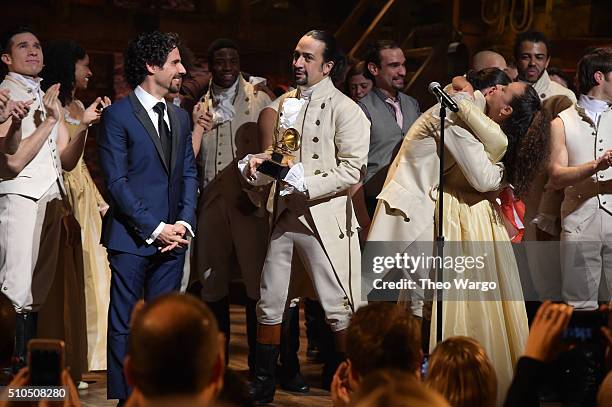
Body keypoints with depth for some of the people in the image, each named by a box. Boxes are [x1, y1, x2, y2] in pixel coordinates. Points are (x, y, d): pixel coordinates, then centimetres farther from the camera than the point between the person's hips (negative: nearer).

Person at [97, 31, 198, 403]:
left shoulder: (179, 117, 15)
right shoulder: (118, 115, -6)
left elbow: (189, 174, 15)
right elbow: (117, 181, -11)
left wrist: (185, 222, -2)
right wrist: (155, 229, -13)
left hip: (172, 237, 6)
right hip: (132, 237, -6)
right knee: (124, 326, -1)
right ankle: (121, 395, 5)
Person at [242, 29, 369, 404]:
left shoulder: (345, 110, -8)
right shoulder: (286, 104, 13)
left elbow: (352, 172, -14)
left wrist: (304, 183, -21)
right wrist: (258, 164, 1)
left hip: (323, 217, -7)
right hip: (284, 215, 7)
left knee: (338, 308, -3)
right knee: (270, 304, 11)